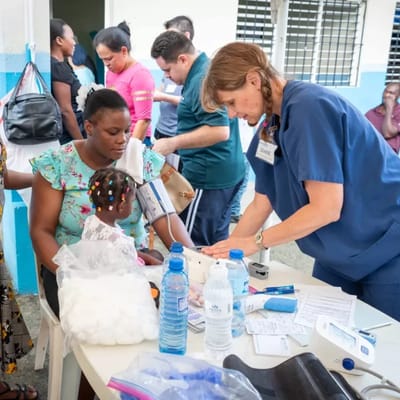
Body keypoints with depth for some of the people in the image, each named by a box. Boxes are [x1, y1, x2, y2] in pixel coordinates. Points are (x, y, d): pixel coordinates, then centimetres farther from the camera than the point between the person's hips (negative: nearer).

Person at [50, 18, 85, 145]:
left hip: (56, 135, 9)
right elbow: (65, 111, -19)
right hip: (67, 138, -9)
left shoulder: (53, 65, 13)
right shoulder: (59, 67, -14)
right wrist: (81, 143, -16)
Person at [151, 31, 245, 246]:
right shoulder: (206, 72, 13)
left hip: (207, 175, -10)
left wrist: (173, 143, -22)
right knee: (216, 242, 17)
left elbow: (219, 131, -27)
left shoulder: (203, 80, -19)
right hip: (225, 171, 11)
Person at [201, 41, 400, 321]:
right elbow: (261, 204, 7)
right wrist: (222, 254, 3)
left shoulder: (310, 107, -24)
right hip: (339, 254, 8)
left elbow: (326, 208, -26)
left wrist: (256, 242, -18)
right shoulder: (271, 128, 2)